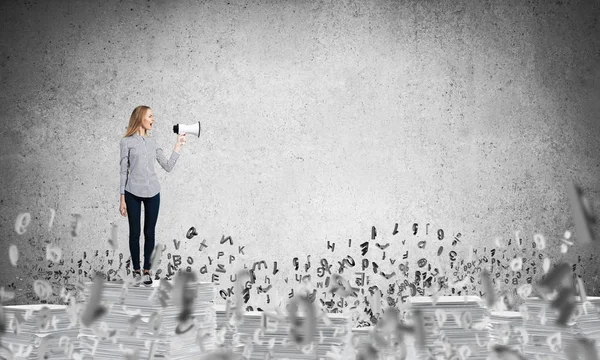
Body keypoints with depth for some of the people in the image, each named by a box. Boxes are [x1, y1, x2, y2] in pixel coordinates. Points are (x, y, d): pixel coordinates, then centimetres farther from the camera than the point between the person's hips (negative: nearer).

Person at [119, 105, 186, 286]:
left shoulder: (152, 142, 11)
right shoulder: (127, 142, -1)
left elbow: (168, 166, 8)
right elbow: (124, 171, -1)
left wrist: (178, 145, 5)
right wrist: (122, 198, -4)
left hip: (152, 193, 3)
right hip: (133, 193, -3)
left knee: (149, 232, 6)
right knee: (134, 233, 4)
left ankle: (147, 270, 16)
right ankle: (136, 271, 15)